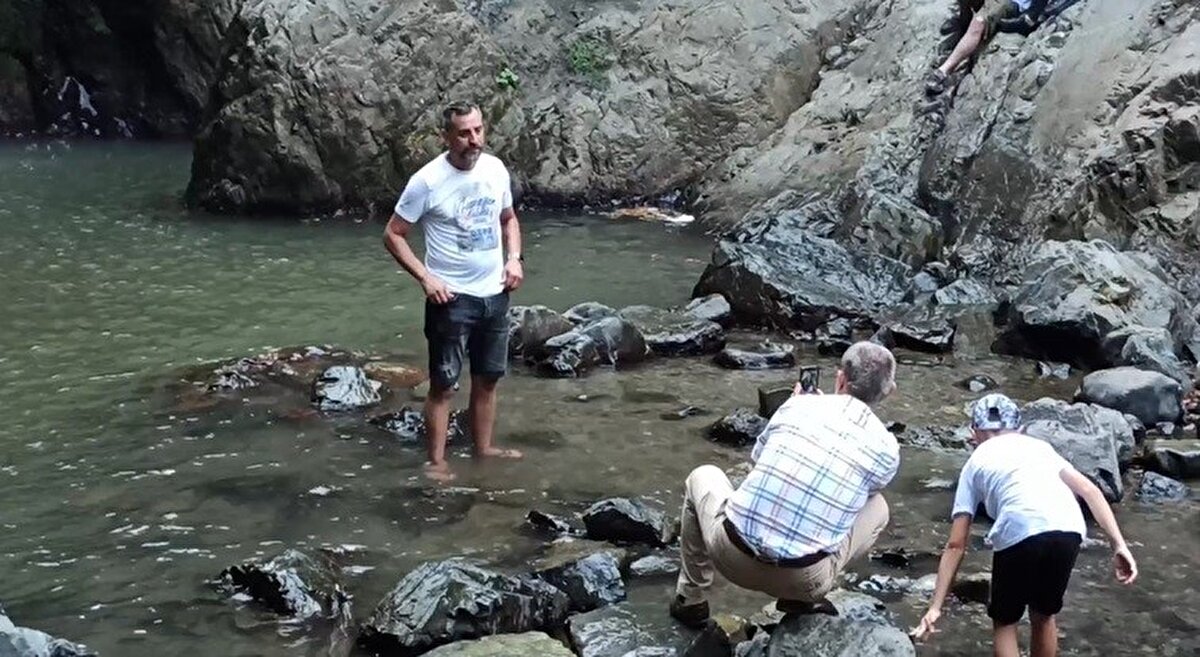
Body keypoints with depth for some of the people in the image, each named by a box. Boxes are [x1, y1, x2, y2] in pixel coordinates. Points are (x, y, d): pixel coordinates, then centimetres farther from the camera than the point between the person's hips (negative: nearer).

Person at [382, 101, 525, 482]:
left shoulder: (496, 169, 0)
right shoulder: (427, 181, -16)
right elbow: (393, 235, -9)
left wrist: (514, 258, 0)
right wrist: (425, 278, -18)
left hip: (494, 294, 6)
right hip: (451, 298, -5)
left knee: (488, 379, 15)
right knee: (443, 384, -1)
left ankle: (484, 448, 28)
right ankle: (436, 461, 7)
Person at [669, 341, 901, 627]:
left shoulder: (799, 405, 3)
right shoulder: (887, 449, 1)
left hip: (731, 556, 1)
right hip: (802, 579, -1)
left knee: (703, 476, 32)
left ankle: (690, 599, 29)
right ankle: (802, 597, 13)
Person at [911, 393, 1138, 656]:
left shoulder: (975, 463, 25)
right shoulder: (1038, 445, 33)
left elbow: (956, 545, 19)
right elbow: (1090, 491, 18)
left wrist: (935, 607, 20)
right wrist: (1119, 545, 12)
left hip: (1019, 534, -3)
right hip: (1069, 530, 3)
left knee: (1004, 622, 20)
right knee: (1043, 615, 27)